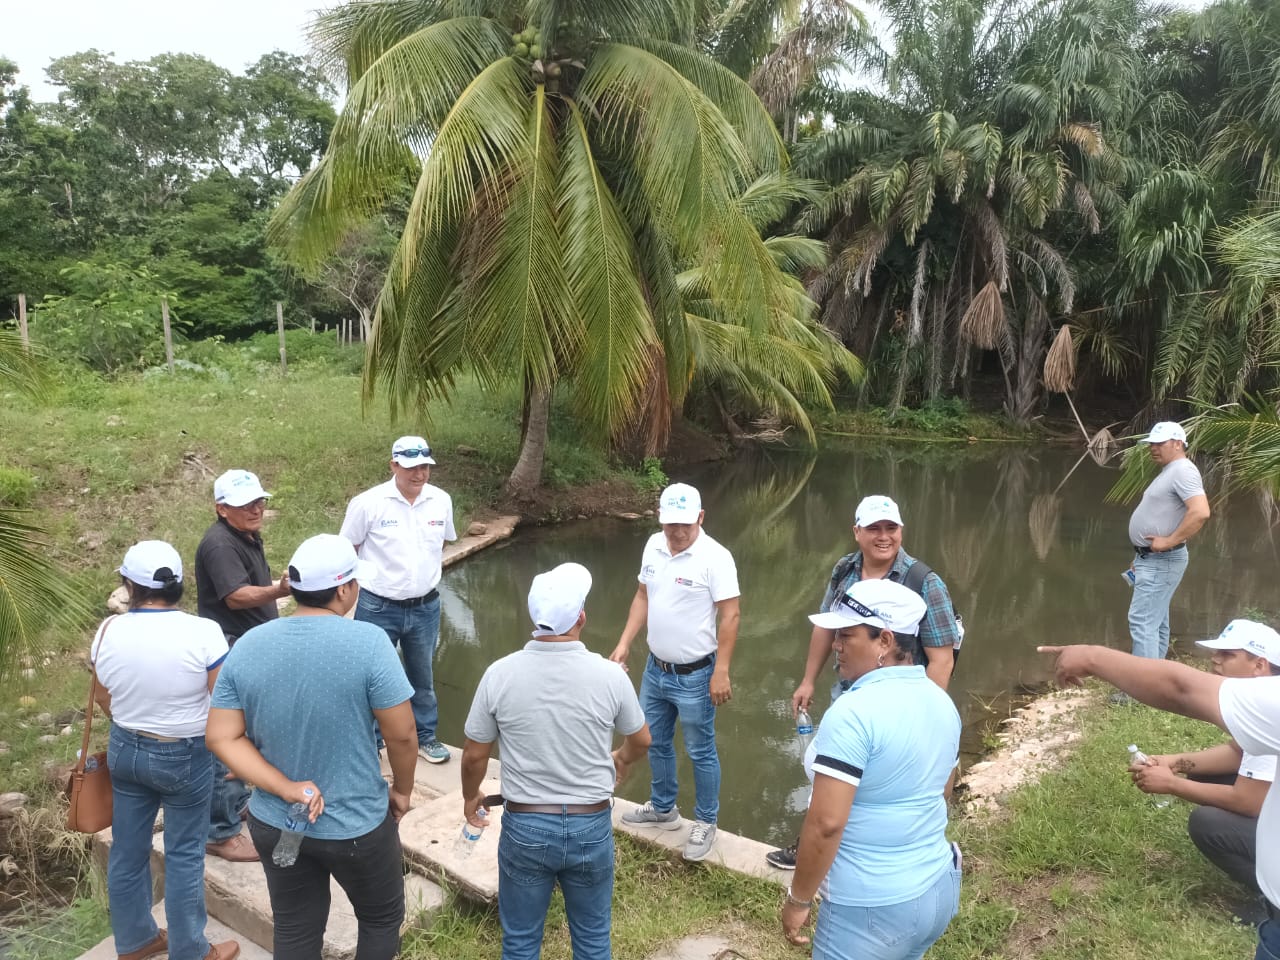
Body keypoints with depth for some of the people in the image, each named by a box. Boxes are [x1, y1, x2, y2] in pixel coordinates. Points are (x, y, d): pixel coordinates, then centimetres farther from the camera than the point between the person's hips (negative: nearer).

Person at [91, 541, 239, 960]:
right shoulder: (202, 632, -22)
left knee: (128, 850, 19)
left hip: (124, 750, 4)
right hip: (185, 757, -4)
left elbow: (104, 700, 6)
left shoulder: (108, 631, -9)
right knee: (184, 854, 10)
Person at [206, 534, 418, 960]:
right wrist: (402, 790, 1)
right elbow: (402, 734, -17)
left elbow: (222, 738, -7)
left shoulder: (247, 646, -7)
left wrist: (288, 790, -11)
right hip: (355, 825, -4)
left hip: (274, 823, 5)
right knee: (381, 918, 22)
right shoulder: (367, 642, -22)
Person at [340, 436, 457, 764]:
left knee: (423, 676, 19)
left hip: (425, 607, 3)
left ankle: (424, 736, 37)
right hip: (378, 608, -3)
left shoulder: (441, 501, -4)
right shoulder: (367, 503, -16)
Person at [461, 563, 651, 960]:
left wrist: (470, 797, 18)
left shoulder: (500, 674, -15)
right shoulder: (609, 675, -15)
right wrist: (621, 760, 27)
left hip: (525, 827, 0)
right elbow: (641, 741, 4)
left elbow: (474, 755, -3)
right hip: (591, 828, 0)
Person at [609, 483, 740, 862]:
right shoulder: (653, 546, 0)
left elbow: (729, 616, -19)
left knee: (701, 752, 9)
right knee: (655, 743, 22)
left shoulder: (715, 557, -21)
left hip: (695, 676, -7)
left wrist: (721, 672, -20)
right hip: (655, 668, 7)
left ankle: (705, 823, 28)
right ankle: (662, 808, 43)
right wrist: (624, 643, 6)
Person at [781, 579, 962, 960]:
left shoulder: (854, 712, -24)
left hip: (873, 907, -8)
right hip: (940, 888, 8)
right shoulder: (942, 702, 2)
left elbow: (825, 823, -25)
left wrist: (798, 899, -13)